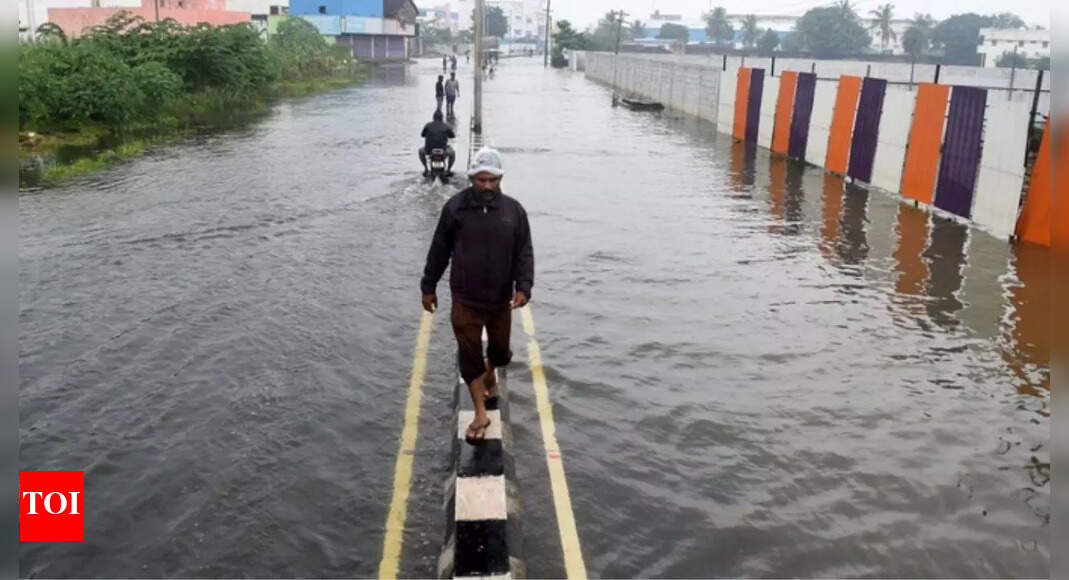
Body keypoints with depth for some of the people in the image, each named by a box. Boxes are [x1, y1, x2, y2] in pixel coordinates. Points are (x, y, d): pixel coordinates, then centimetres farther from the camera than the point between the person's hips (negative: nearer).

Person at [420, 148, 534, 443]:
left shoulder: (514, 210, -4)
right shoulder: (455, 207, -7)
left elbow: (524, 253, -3)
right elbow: (439, 250, 1)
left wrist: (523, 286, -18)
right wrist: (428, 287, 5)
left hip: (501, 299, 2)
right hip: (465, 299, -1)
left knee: (500, 349, 18)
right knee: (469, 354, 0)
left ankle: (490, 376, 52)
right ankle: (481, 414, 12)